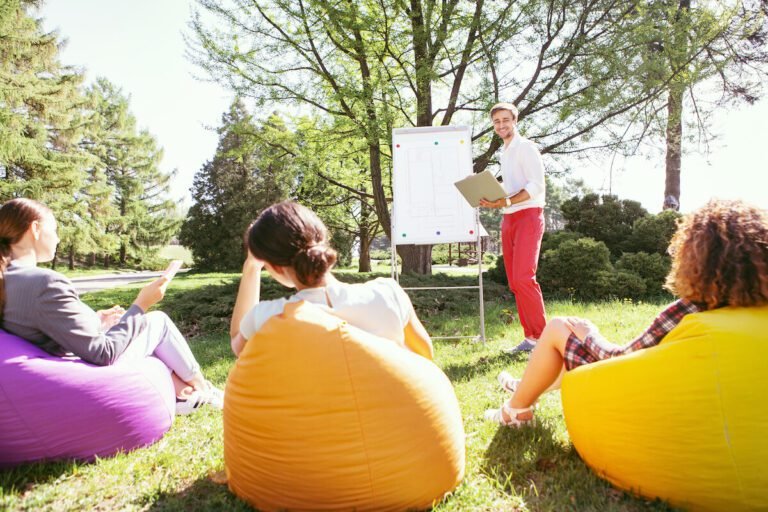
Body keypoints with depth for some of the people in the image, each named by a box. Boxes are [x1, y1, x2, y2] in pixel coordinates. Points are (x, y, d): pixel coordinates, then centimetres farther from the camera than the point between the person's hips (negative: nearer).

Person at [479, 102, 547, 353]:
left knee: (523, 277, -18)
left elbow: (537, 185, -15)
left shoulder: (525, 147, -4)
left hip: (528, 215, -8)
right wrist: (492, 200, 6)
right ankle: (530, 337, 12)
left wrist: (507, 201, -25)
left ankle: (542, 336, -9)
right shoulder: (504, 153, 21)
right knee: (514, 282, 5)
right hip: (508, 220, 8)